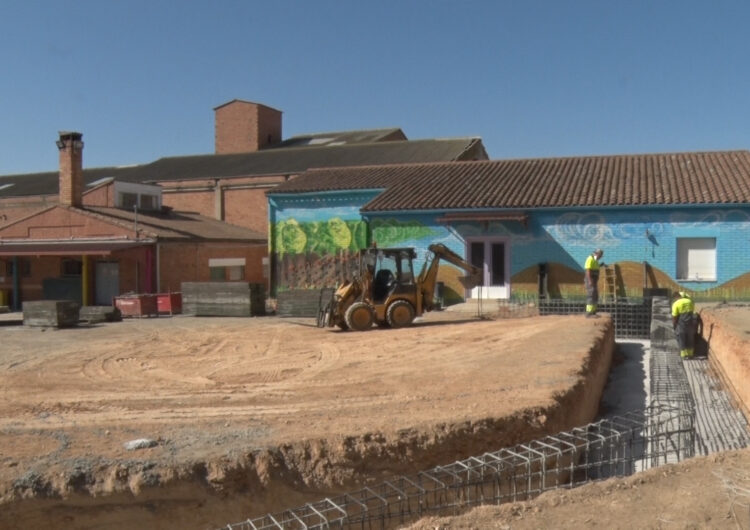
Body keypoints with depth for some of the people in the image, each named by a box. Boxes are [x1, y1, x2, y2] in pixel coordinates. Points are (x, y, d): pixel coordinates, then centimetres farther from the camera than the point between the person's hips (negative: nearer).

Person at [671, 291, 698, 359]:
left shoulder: (676, 304, -11)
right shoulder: (690, 301, 4)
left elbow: (674, 316, -10)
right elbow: (692, 311, 16)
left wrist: (673, 325, 2)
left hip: (681, 323, -4)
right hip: (691, 322, 4)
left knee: (682, 339, 7)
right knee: (690, 339, 14)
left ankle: (684, 355, 7)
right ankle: (690, 354, 18)